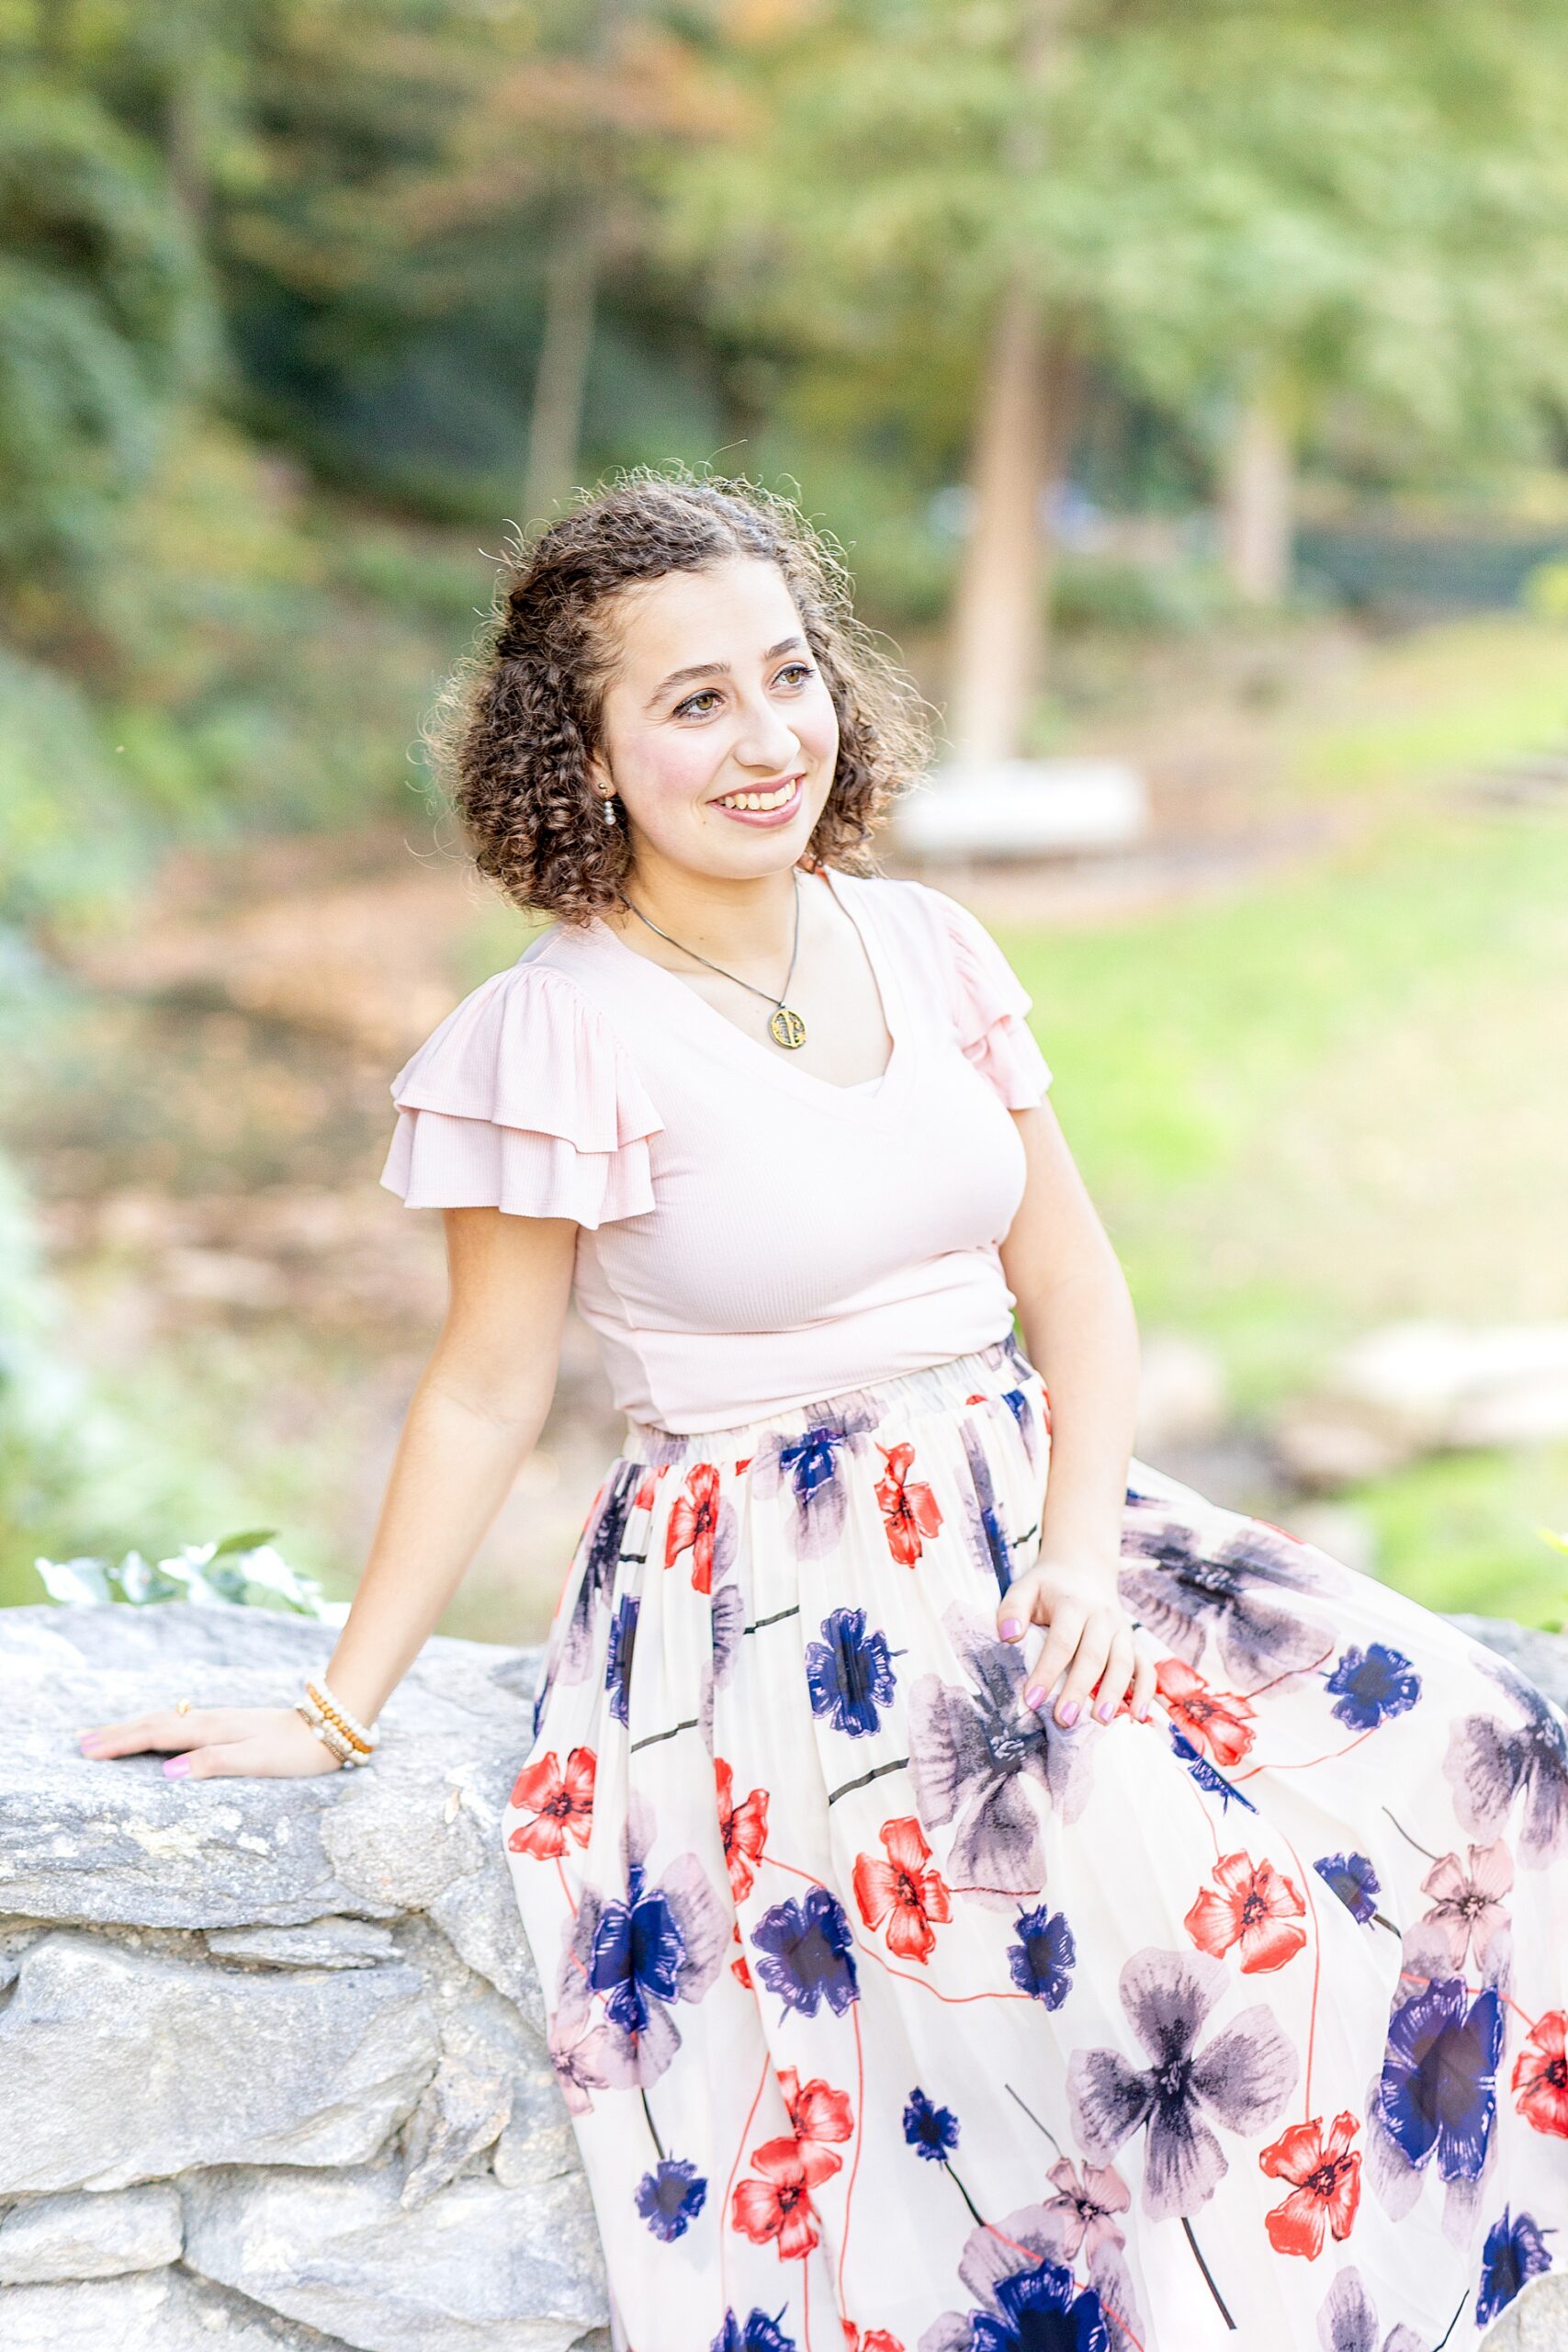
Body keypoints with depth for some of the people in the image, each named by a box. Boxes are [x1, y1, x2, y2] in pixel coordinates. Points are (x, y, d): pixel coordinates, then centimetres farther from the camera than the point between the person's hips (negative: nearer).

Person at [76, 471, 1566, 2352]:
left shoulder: (927, 948, 6)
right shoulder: (558, 1032, -10)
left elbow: (1075, 1284, 9)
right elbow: (487, 1394, -3)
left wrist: (1080, 1556, -6)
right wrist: (339, 1712, -3)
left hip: (1024, 1525, 6)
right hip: (763, 1612, -6)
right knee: (1147, 1912, -27)